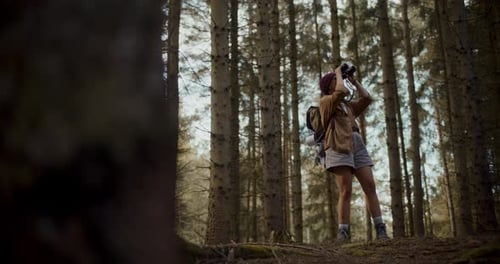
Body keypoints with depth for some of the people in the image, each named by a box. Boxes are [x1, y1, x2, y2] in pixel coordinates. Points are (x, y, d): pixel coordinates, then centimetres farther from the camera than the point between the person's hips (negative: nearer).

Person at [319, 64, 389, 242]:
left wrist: (353, 80, 24)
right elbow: (342, 91, -9)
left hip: (357, 145, 6)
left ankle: (380, 230, -7)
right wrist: (339, 73, 8)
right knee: (345, 191, -12)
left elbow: (367, 99, 22)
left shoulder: (348, 105, 30)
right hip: (339, 147, -6)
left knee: (370, 187, -6)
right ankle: (343, 232, -9)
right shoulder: (325, 101, 9)